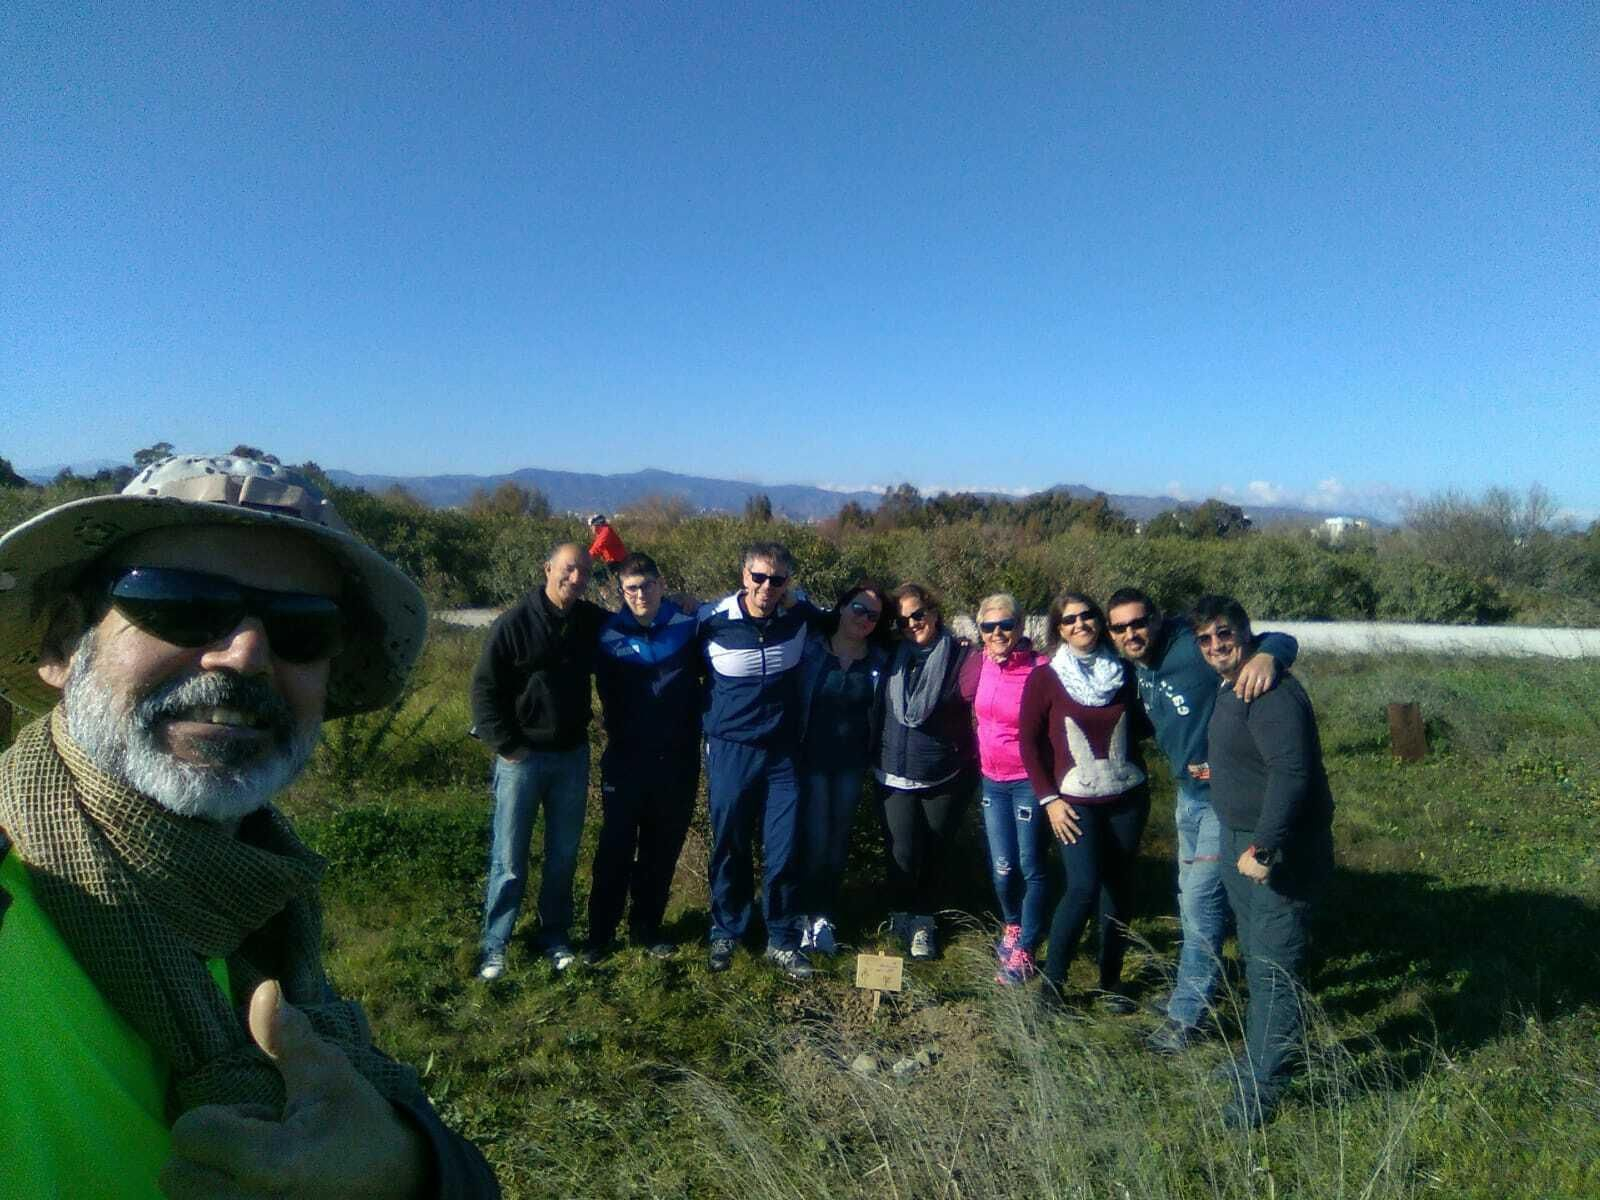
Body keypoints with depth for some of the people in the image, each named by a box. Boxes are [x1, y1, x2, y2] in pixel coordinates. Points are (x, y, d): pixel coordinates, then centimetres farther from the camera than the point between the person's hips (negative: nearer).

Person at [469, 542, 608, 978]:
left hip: (572, 756, 4)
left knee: (564, 855, 12)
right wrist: (505, 744, -12)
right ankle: (493, 946, 18)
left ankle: (555, 937, 27)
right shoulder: (515, 622, -11)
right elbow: (484, 687, -9)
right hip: (523, 756, -4)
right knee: (509, 859, 4)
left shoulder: (593, 621, 1)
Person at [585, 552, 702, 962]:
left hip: (677, 760, 1)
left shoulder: (687, 626, -4)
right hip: (626, 760, -1)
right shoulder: (610, 635, -4)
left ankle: (647, 928, 28)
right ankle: (600, 932, 22)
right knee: (615, 850, 7)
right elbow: (609, 696, 7)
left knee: (663, 850, 12)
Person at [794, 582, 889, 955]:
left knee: (839, 840, 11)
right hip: (812, 759, -3)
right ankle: (807, 915, 16)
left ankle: (825, 914, 25)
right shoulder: (809, 648, -6)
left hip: (852, 764, 3)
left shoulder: (880, 661, 2)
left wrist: (872, 759, 2)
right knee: (815, 839, -2)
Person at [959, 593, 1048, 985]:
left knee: (1031, 868, 4)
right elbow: (969, 707, 14)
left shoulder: (1040, 670, -17)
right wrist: (975, 756, 14)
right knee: (1003, 868, 11)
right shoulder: (979, 663, -2)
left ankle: (1024, 952, 19)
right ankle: (1013, 927, 38)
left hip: (1029, 781, -4)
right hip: (992, 781, 5)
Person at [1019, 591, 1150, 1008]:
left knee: (1119, 887, 9)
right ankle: (1051, 981, 2)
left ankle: (1111, 981, 24)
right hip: (1075, 801, -3)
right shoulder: (1044, 678, -5)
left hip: (1127, 798, 4)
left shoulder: (1122, 672, 5)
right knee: (1083, 887, -14)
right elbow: (1030, 740, -4)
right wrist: (1048, 799, -9)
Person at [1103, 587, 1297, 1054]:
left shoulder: (1193, 649, -22)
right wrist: (1185, 763, -4)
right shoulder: (1138, 666, 2)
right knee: (1191, 898, 21)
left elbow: (1284, 641, -26)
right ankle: (1195, 984, 40)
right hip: (1189, 791, 8)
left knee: (1200, 901, -3)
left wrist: (1266, 656, -48)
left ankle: (1186, 1015, 10)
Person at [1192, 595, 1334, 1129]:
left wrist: (1266, 844, -38)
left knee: (1272, 972, -2)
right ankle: (1258, 1057, 39)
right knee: (1255, 961, 23)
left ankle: (1262, 1088, 11)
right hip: (1239, 844, 10)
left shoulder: (1272, 693, -23)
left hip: (1277, 855, -10)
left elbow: (1290, 772, -33)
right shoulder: (1228, 690, 9)